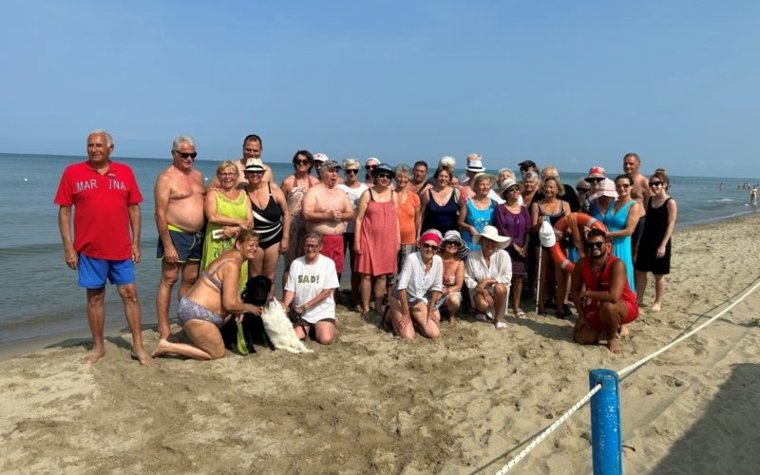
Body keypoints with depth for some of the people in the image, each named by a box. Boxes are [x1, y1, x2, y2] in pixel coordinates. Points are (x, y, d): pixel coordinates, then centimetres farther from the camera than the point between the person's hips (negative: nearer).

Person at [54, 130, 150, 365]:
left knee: (130, 294, 4)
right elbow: (64, 211, 0)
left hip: (121, 248, 1)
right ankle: (98, 347, 24)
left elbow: (134, 208, 7)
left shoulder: (125, 172, 4)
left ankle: (138, 347, 14)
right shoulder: (72, 172, 0)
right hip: (89, 249, -1)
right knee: (95, 297, 9)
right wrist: (68, 247, -5)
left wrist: (135, 242, 3)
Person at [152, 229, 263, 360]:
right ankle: (168, 346, -1)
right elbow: (229, 304, -23)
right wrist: (248, 307, -5)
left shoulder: (231, 254, 9)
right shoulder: (232, 265, -20)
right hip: (196, 314, -10)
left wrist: (241, 307, 5)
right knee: (218, 354, -1)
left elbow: (232, 288, 22)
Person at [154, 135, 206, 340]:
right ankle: (163, 329, -1)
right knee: (169, 279, -4)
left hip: (197, 236, 7)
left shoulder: (198, 175, 14)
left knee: (191, 279, 12)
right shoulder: (166, 178, -8)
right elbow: (160, 213, -14)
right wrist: (167, 245, -19)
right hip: (175, 234, -7)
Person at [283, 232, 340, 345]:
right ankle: (307, 327, 15)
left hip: (323, 311, -2)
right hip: (300, 312, 2)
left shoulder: (328, 263, -6)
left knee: (326, 339, -23)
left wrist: (305, 307, -15)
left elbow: (327, 292, -10)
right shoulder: (296, 263, 1)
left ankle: (318, 327, 13)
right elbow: (290, 291, 0)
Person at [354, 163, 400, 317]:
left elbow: (396, 219, 12)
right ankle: (365, 308, 9)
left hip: (387, 240, 3)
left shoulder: (394, 195, 9)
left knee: (382, 275, 8)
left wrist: (398, 240, 8)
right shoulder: (367, 194, -1)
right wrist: (357, 241, -8)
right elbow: (359, 219, -3)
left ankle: (378, 306, 19)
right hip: (369, 239, -3)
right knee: (366, 275, -1)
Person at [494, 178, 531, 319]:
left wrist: (525, 247, -7)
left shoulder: (524, 209, 13)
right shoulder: (500, 209, -1)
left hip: (522, 248, 4)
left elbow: (528, 230, 7)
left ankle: (516, 306, 14)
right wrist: (514, 245, -11)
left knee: (518, 277, 4)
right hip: (506, 248, -4)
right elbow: (501, 230, -8)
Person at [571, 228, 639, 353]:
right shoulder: (581, 264, -13)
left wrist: (588, 293, -27)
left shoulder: (616, 264, -29)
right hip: (597, 308, 5)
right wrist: (582, 316, -7)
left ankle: (613, 337, -8)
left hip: (625, 307, -5)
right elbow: (575, 291, -1)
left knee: (607, 306, -39)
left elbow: (613, 296, -41)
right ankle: (607, 328, 24)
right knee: (580, 338, -5)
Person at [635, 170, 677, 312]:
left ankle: (658, 303, 17)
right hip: (646, 241, 6)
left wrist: (663, 245, -19)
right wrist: (639, 242, 12)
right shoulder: (650, 200, 8)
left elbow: (671, 225, -13)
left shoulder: (670, 202, -10)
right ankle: (639, 300, 19)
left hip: (659, 243, -6)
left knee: (659, 275, 5)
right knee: (640, 271, 8)